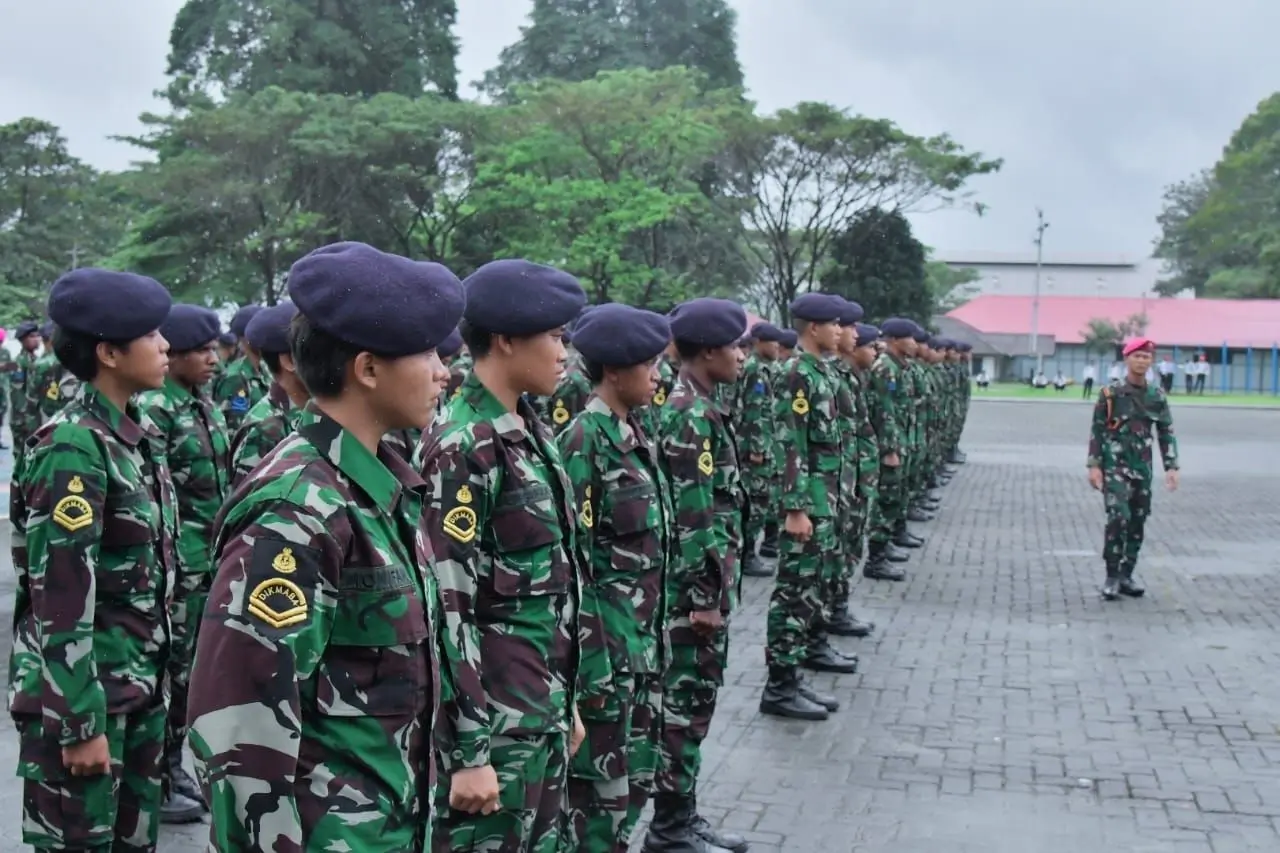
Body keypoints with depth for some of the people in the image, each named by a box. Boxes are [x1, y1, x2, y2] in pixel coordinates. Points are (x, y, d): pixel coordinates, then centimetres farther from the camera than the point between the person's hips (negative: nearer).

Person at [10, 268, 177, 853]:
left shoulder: (135, 434, 8)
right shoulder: (75, 447, -18)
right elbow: (60, 597, -20)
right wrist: (81, 722, -19)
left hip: (139, 684, 8)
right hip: (86, 689, -8)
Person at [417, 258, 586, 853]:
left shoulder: (531, 431, 9)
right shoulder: (462, 448, -18)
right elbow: (446, 607, -21)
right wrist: (467, 751, -21)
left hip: (541, 709, 8)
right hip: (491, 717, -8)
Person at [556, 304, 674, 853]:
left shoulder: (634, 434, 10)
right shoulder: (585, 441, -16)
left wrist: (657, 632, 18)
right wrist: (592, 655, -19)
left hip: (643, 636, 9)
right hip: (604, 637, -8)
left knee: (637, 777, 16)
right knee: (602, 785, 1)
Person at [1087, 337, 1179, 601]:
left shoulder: (1157, 396, 6)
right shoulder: (1111, 394, -4)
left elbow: (1166, 433, 10)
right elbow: (1097, 431, -2)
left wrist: (1171, 467, 2)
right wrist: (1094, 465, -7)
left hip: (1142, 467, 4)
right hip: (1114, 465, -4)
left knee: (1138, 522, 7)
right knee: (1119, 517, -17)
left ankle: (1126, 576, 19)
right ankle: (1112, 576, -7)